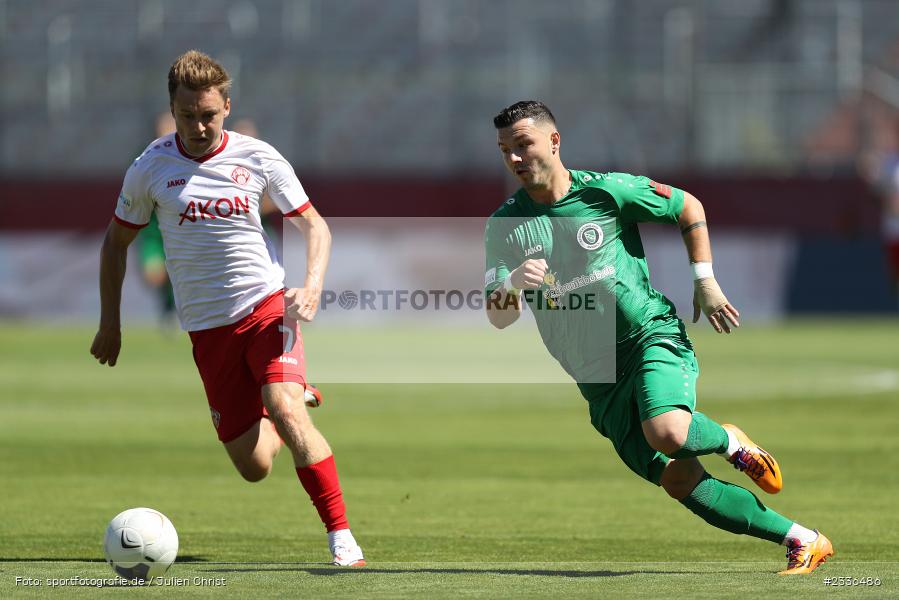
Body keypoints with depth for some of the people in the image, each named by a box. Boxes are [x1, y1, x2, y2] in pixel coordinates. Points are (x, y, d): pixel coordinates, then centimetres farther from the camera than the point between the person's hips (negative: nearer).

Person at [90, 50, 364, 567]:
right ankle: (295, 402, 36)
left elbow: (314, 224, 5)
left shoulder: (258, 158, -3)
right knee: (254, 468, -1)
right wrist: (110, 323, 12)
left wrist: (312, 286, -14)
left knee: (285, 409, -29)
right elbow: (117, 241, 13)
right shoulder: (151, 168, -1)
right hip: (208, 326, 2)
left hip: (267, 305, -1)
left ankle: (342, 538, -23)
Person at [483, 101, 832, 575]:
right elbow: (498, 317, 0)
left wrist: (705, 282, 4)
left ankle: (728, 441, 2)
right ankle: (803, 543, 3)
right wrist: (514, 283, -22)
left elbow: (689, 208, 10)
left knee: (668, 433, -34)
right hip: (600, 385, 4)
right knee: (680, 482, -7)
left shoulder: (606, 190, -4)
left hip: (652, 337, -4)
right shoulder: (504, 226, 3)